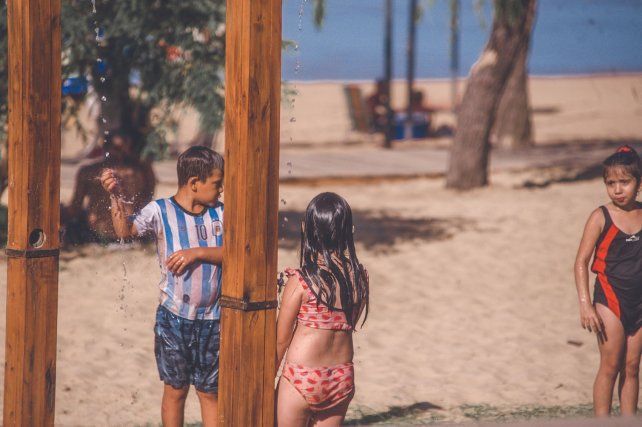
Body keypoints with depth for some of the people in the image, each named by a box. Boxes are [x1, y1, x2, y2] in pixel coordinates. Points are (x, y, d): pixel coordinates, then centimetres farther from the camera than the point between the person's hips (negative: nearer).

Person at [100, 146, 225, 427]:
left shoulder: (220, 213, 3)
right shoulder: (160, 211, -7)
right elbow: (125, 230, -21)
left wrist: (197, 253, -19)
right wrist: (116, 195, -35)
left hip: (211, 320, 2)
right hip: (173, 317, -2)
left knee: (210, 392, 10)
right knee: (175, 390, 10)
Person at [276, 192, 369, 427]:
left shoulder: (300, 280, -15)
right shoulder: (360, 277, -2)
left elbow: (281, 339, -7)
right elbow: (350, 325, 6)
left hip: (302, 379, -5)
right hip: (343, 377, 5)